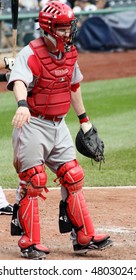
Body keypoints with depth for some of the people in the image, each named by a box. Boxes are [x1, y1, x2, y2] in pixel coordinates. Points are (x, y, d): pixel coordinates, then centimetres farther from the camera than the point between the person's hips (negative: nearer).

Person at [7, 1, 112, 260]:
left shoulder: (69, 53, 5)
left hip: (59, 125, 7)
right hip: (33, 125, -7)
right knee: (32, 183, -4)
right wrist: (22, 105, -58)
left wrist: (84, 119, 24)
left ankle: (84, 238, 13)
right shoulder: (30, 54, -19)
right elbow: (19, 81, -38)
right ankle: (29, 243, 6)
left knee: (73, 178, 7)